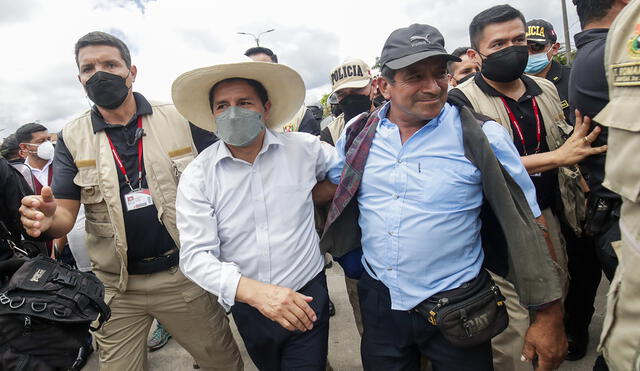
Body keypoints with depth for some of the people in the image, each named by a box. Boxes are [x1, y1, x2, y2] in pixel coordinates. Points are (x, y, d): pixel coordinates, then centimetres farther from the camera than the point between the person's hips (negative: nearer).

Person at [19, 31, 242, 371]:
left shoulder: (180, 119, -5)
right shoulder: (71, 138, 1)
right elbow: (66, 214, 0)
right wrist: (48, 218, -23)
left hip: (184, 275, -1)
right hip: (116, 288, 2)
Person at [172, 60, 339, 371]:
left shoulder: (305, 148, -8)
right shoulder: (197, 176, -10)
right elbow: (196, 255, -16)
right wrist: (254, 291, -30)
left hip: (307, 298, -1)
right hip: (247, 305, 2)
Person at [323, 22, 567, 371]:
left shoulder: (482, 136, -13)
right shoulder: (357, 133, -4)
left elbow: (527, 225, -10)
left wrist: (548, 315, -9)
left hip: (457, 310, -2)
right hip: (378, 301, 3)